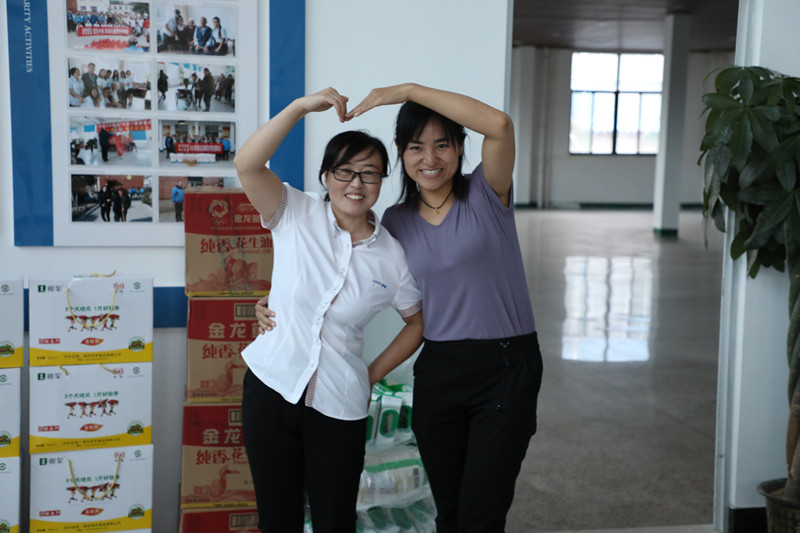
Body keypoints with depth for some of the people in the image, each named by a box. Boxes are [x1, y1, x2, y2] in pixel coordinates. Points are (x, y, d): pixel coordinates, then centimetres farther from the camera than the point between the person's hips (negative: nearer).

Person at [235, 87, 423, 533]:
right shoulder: (296, 215, -4)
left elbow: (418, 320, 12)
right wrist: (303, 106, -26)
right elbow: (247, 164, -20)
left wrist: (374, 373, 6)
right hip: (271, 387, 0)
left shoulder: (392, 256, -1)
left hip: (339, 407, 0)